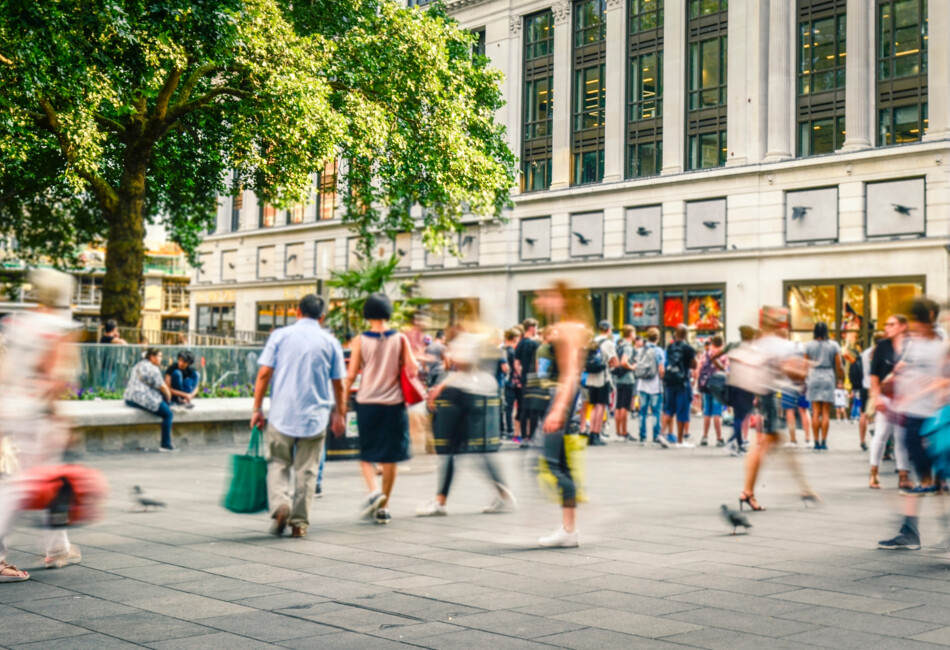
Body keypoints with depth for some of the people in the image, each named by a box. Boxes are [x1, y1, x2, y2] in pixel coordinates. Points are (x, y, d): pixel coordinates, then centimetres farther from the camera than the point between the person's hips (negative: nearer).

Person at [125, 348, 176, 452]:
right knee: (168, 414, -10)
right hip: (142, 398, -11)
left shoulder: (138, 365, 22)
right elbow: (162, 386, -8)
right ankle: (165, 445, -10)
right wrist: (168, 397, 8)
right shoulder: (153, 369, -9)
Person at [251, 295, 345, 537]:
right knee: (306, 470, 9)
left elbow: (264, 374, -3)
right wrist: (339, 414, 17)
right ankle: (300, 521, 9)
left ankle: (280, 504, -11)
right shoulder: (330, 342, 3)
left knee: (278, 463, 12)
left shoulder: (280, 335, 1)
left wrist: (257, 408, 3)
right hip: (315, 415, 1)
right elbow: (338, 384, 5)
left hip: (281, 414, 0)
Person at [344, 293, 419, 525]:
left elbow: (351, 375, -3)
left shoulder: (360, 341, -3)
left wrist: (343, 401, 6)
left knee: (366, 455, 12)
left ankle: (374, 490, -13)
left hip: (367, 402, -1)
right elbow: (413, 369, -5)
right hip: (393, 403, 1)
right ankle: (383, 508, 10)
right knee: (390, 457, 8)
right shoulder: (400, 339, -1)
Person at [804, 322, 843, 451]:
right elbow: (838, 366, 0)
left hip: (813, 378, 1)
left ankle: (816, 442, 0)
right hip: (828, 378, -1)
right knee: (826, 413, 1)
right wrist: (842, 377, 14)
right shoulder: (833, 345, 1)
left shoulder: (809, 345, 2)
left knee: (815, 412, 2)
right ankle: (823, 442, -2)